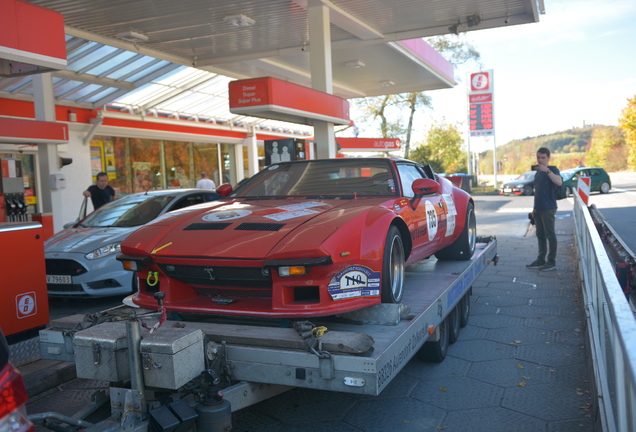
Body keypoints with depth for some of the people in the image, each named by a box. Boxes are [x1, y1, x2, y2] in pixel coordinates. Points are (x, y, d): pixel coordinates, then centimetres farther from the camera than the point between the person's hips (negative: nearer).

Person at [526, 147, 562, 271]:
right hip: (538, 208, 8)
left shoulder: (552, 169, -6)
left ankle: (552, 261, 2)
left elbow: (559, 182, -27)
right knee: (540, 234, 13)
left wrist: (547, 170, -32)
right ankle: (541, 260, 20)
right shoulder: (538, 172, 17)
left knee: (550, 234, -4)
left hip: (548, 208, -8)